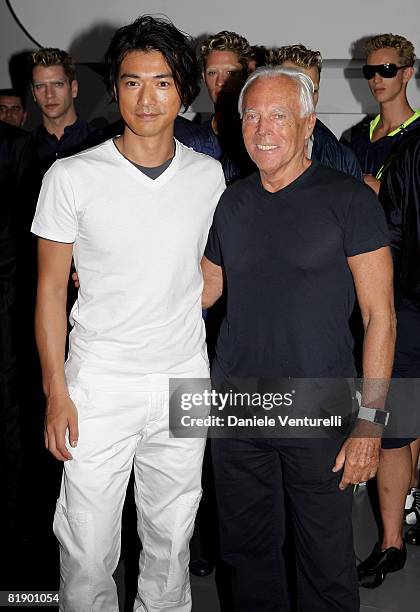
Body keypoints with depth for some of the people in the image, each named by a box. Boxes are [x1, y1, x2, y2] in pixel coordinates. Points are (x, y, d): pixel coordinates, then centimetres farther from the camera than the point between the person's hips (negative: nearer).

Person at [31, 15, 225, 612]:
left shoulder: (209, 175, 2)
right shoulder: (71, 177, -7)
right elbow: (51, 289, -4)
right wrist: (56, 393, -7)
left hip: (185, 381, 3)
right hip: (101, 383, -2)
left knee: (171, 539, 17)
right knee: (88, 551, 5)